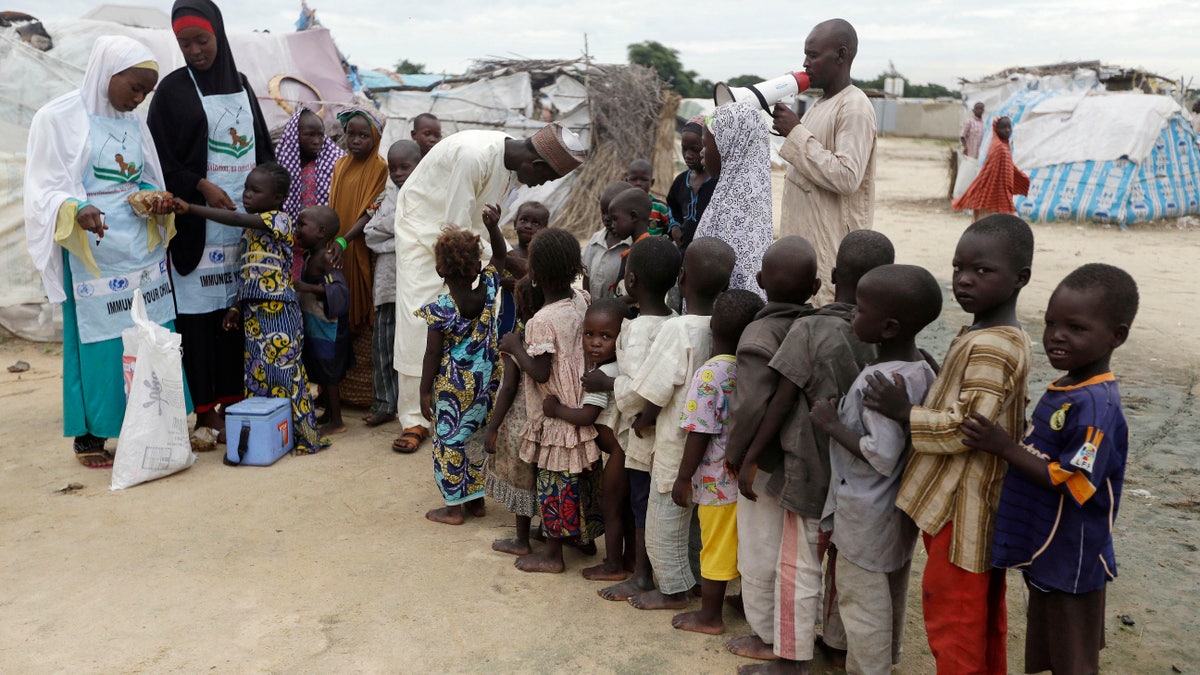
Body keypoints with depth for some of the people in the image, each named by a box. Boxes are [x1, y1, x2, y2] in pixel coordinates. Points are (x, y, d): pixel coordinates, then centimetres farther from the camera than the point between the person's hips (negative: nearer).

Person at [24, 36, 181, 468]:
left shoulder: (134, 125, 12)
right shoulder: (59, 119, -5)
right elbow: (45, 190, -7)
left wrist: (157, 201, -4)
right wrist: (76, 211, -28)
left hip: (142, 251, 6)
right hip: (92, 254, -5)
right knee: (96, 342, -1)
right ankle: (89, 436, 12)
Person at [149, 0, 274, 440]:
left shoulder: (240, 84, 13)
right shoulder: (173, 89, -1)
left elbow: (262, 146, 16)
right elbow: (161, 157, -3)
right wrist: (201, 187, -15)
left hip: (246, 217, 4)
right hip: (198, 221, -4)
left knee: (240, 306, 4)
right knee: (201, 312, -4)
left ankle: (233, 398, 13)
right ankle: (203, 410, 3)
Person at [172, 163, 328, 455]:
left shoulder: (279, 220, -8)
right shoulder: (251, 228, 17)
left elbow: (234, 219, -21)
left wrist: (190, 208, -22)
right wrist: (237, 308, 12)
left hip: (278, 310, -9)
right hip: (254, 310, 9)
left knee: (283, 370, -6)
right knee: (257, 373, 10)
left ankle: (305, 436, 4)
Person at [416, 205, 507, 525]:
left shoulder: (439, 311, -20)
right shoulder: (488, 290, -10)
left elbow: (433, 355, -14)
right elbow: (500, 256, 8)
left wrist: (425, 392, -4)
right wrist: (493, 227, -4)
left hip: (453, 385, -5)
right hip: (485, 381, 5)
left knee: (450, 441, 9)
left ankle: (454, 508, 18)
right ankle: (477, 500, 31)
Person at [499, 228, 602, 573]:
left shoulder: (542, 321, -25)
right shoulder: (581, 300, -4)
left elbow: (540, 372, -23)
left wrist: (515, 347, -9)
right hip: (582, 407, 8)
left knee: (555, 480, 5)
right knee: (584, 473, 20)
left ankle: (552, 552, 18)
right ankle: (587, 534, 36)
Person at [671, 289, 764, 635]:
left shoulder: (708, 375, -19)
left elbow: (699, 435, -18)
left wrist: (683, 478, -9)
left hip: (718, 481, -6)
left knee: (716, 546, 7)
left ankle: (710, 616, 20)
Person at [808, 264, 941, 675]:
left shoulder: (882, 380, -28)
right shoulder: (922, 369, -1)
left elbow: (882, 456, -31)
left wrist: (831, 425, -21)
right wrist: (845, 417, 9)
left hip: (866, 516, -9)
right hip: (898, 510, 9)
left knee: (861, 599, 7)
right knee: (890, 594, 25)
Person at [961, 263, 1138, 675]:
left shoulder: (1096, 406, -26)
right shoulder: (1065, 389, 3)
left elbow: (1069, 482, -27)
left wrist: (1004, 448, -27)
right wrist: (1005, 445, 2)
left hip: (1069, 562, -9)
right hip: (1045, 554, 9)